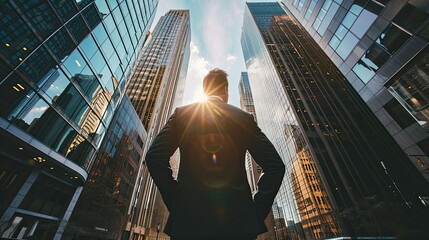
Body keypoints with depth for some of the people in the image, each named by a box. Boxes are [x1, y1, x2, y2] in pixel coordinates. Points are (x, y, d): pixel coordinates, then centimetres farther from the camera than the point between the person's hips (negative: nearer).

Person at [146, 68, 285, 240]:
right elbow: (276, 166, 0)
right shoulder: (244, 118, 5)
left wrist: (175, 202, 2)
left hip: (189, 218, 1)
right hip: (237, 220, 1)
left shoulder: (182, 114, 4)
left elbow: (154, 157, -5)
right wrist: (257, 211, 5)